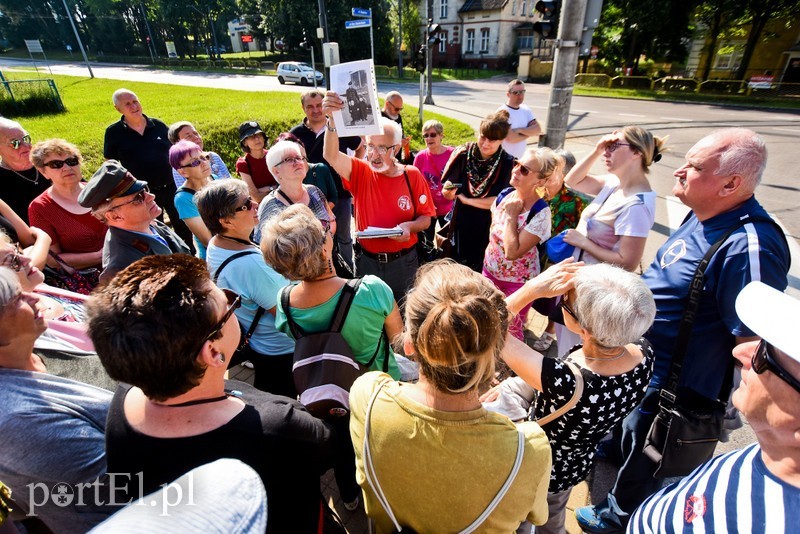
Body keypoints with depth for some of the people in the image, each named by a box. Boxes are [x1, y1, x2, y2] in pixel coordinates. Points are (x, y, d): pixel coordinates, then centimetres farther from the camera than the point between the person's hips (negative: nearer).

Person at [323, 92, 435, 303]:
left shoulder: (412, 176, -7)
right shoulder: (361, 172, -7)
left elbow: (426, 218, -2)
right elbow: (331, 156, -27)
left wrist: (410, 226, -24)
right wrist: (333, 120, -43)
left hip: (402, 262, 0)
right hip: (367, 261, 1)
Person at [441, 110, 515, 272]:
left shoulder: (507, 164, -13)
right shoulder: (463, 154, -10)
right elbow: (447, 193, -7)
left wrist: (466, 199, -13)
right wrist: (449, 191, -30)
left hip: (488, 227, -1)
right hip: (460, 224, 2)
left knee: (479, 270, 14)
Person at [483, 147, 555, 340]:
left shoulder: (540, 212, -25)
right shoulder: (505, 194, -7)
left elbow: (512, 252, -31)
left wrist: (510, 215, -25)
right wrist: (489, 256, 11)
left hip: (518, 281, -6)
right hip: (490, 271, 6)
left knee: (511, 331, 13)